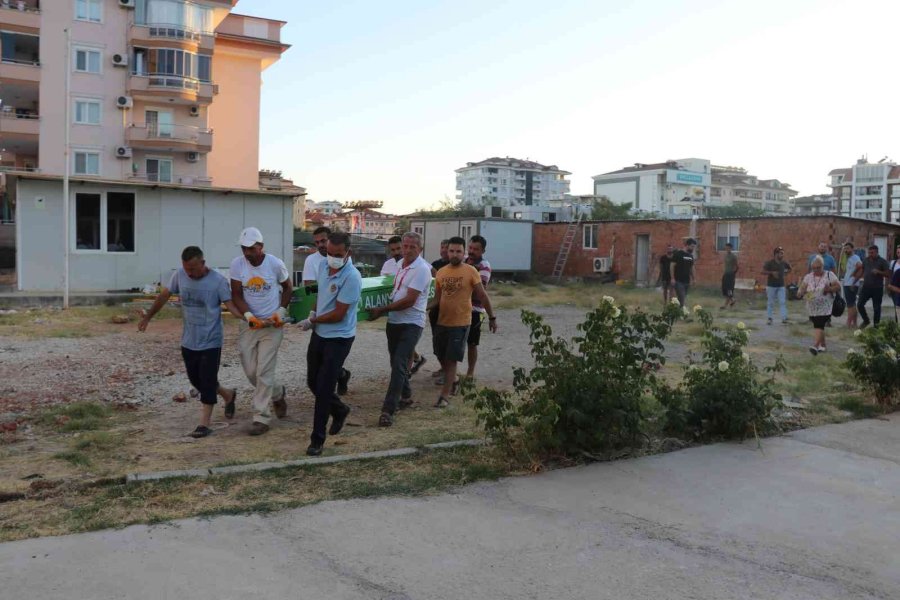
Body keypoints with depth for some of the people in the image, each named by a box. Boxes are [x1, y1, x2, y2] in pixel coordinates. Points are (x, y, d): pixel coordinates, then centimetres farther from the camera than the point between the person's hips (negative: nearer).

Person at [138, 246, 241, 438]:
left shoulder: (218, 280, -15)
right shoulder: (179, 275, -3)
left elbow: (230, 304, -16)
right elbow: (164, 295, 10)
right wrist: (148, 316, 16)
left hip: (211, 341, -5)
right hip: (189, 341, 5)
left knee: (207, 382, -4)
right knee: (196, 379, 14)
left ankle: (204, 424, 4)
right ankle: (228, 395, 37)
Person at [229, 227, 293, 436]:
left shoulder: (275, 264, -11)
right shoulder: (237, 264, -7)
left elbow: (287, 288, 5)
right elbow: (236, 295, -5)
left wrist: (281, 311, -8)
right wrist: (248, 315, -22)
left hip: (272, 324, -3)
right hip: (249, 323, 3)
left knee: (263, 372, -6)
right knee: (250, 372, 7)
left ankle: (261, 418, 3)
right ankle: (277, 393, 35)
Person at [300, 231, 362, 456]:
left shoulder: (351, 277, -22)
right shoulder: (325, 269, 2)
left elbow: (338, 314, -21)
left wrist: (311, 321, -9)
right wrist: (314, 313, 3)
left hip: (338, 339, -8)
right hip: (319, 334, 8)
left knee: (323, 389, -4)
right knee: (313, 383, 16)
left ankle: (317, 439, 8)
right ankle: (340, 410, 41)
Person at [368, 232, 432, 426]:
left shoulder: (421, 269, -15)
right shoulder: (400, 264, 11)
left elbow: (409, 301, -19)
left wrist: (381, 310, -14)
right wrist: (384, 310, 17)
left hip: (411, 324, -8)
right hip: (394, 321, 8)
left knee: (399, 365, -13)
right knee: (397, 363, 17)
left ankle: (388, 410, -14)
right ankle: (405, 396, 36)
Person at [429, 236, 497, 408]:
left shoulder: (471, 271, -9)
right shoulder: (441, 272, 4)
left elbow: (482, 296, -4)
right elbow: (437, 298, 10)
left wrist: (492, 317, 0)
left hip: (461, 324, -5)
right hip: (442, 322, 5)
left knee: (451, 360, -4)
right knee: (441, 357, 15)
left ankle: (444, 396, 1)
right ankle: (453, 381, 40)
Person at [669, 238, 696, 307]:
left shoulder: (691, 256, 13)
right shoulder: (678, 254, -8)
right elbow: (672, 266, -10)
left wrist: (693, 279, 17)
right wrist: (673, 278, -15)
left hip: (687, 281, 7)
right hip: (679, 281, -7)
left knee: (684, 299, 8)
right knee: (681, 300, -13)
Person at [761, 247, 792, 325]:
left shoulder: (784, 263, 4)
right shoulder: (770, 263, -9)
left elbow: (789, 269, 23)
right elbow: (763, 272, -12)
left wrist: (785, 273, 6)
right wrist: (772, 272, -22)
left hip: (781, 286, 3)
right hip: (771, 285, -3)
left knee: (782, 302, -3)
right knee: (770, 303, 4)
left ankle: (784, 318, -5)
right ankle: (769, 318, 13)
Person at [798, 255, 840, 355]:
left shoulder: (829, 275, -2)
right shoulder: (808, 277, 7)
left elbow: (838, 287, -3)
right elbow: (802, 289, 3)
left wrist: (829, 289, -20)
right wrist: (801, 292, -20)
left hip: (825, 308, -4)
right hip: (812, 308, 5)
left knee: (819, 325, -18)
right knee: (819, 326, 13)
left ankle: (815, 346, -26)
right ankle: (822, 346, 27)